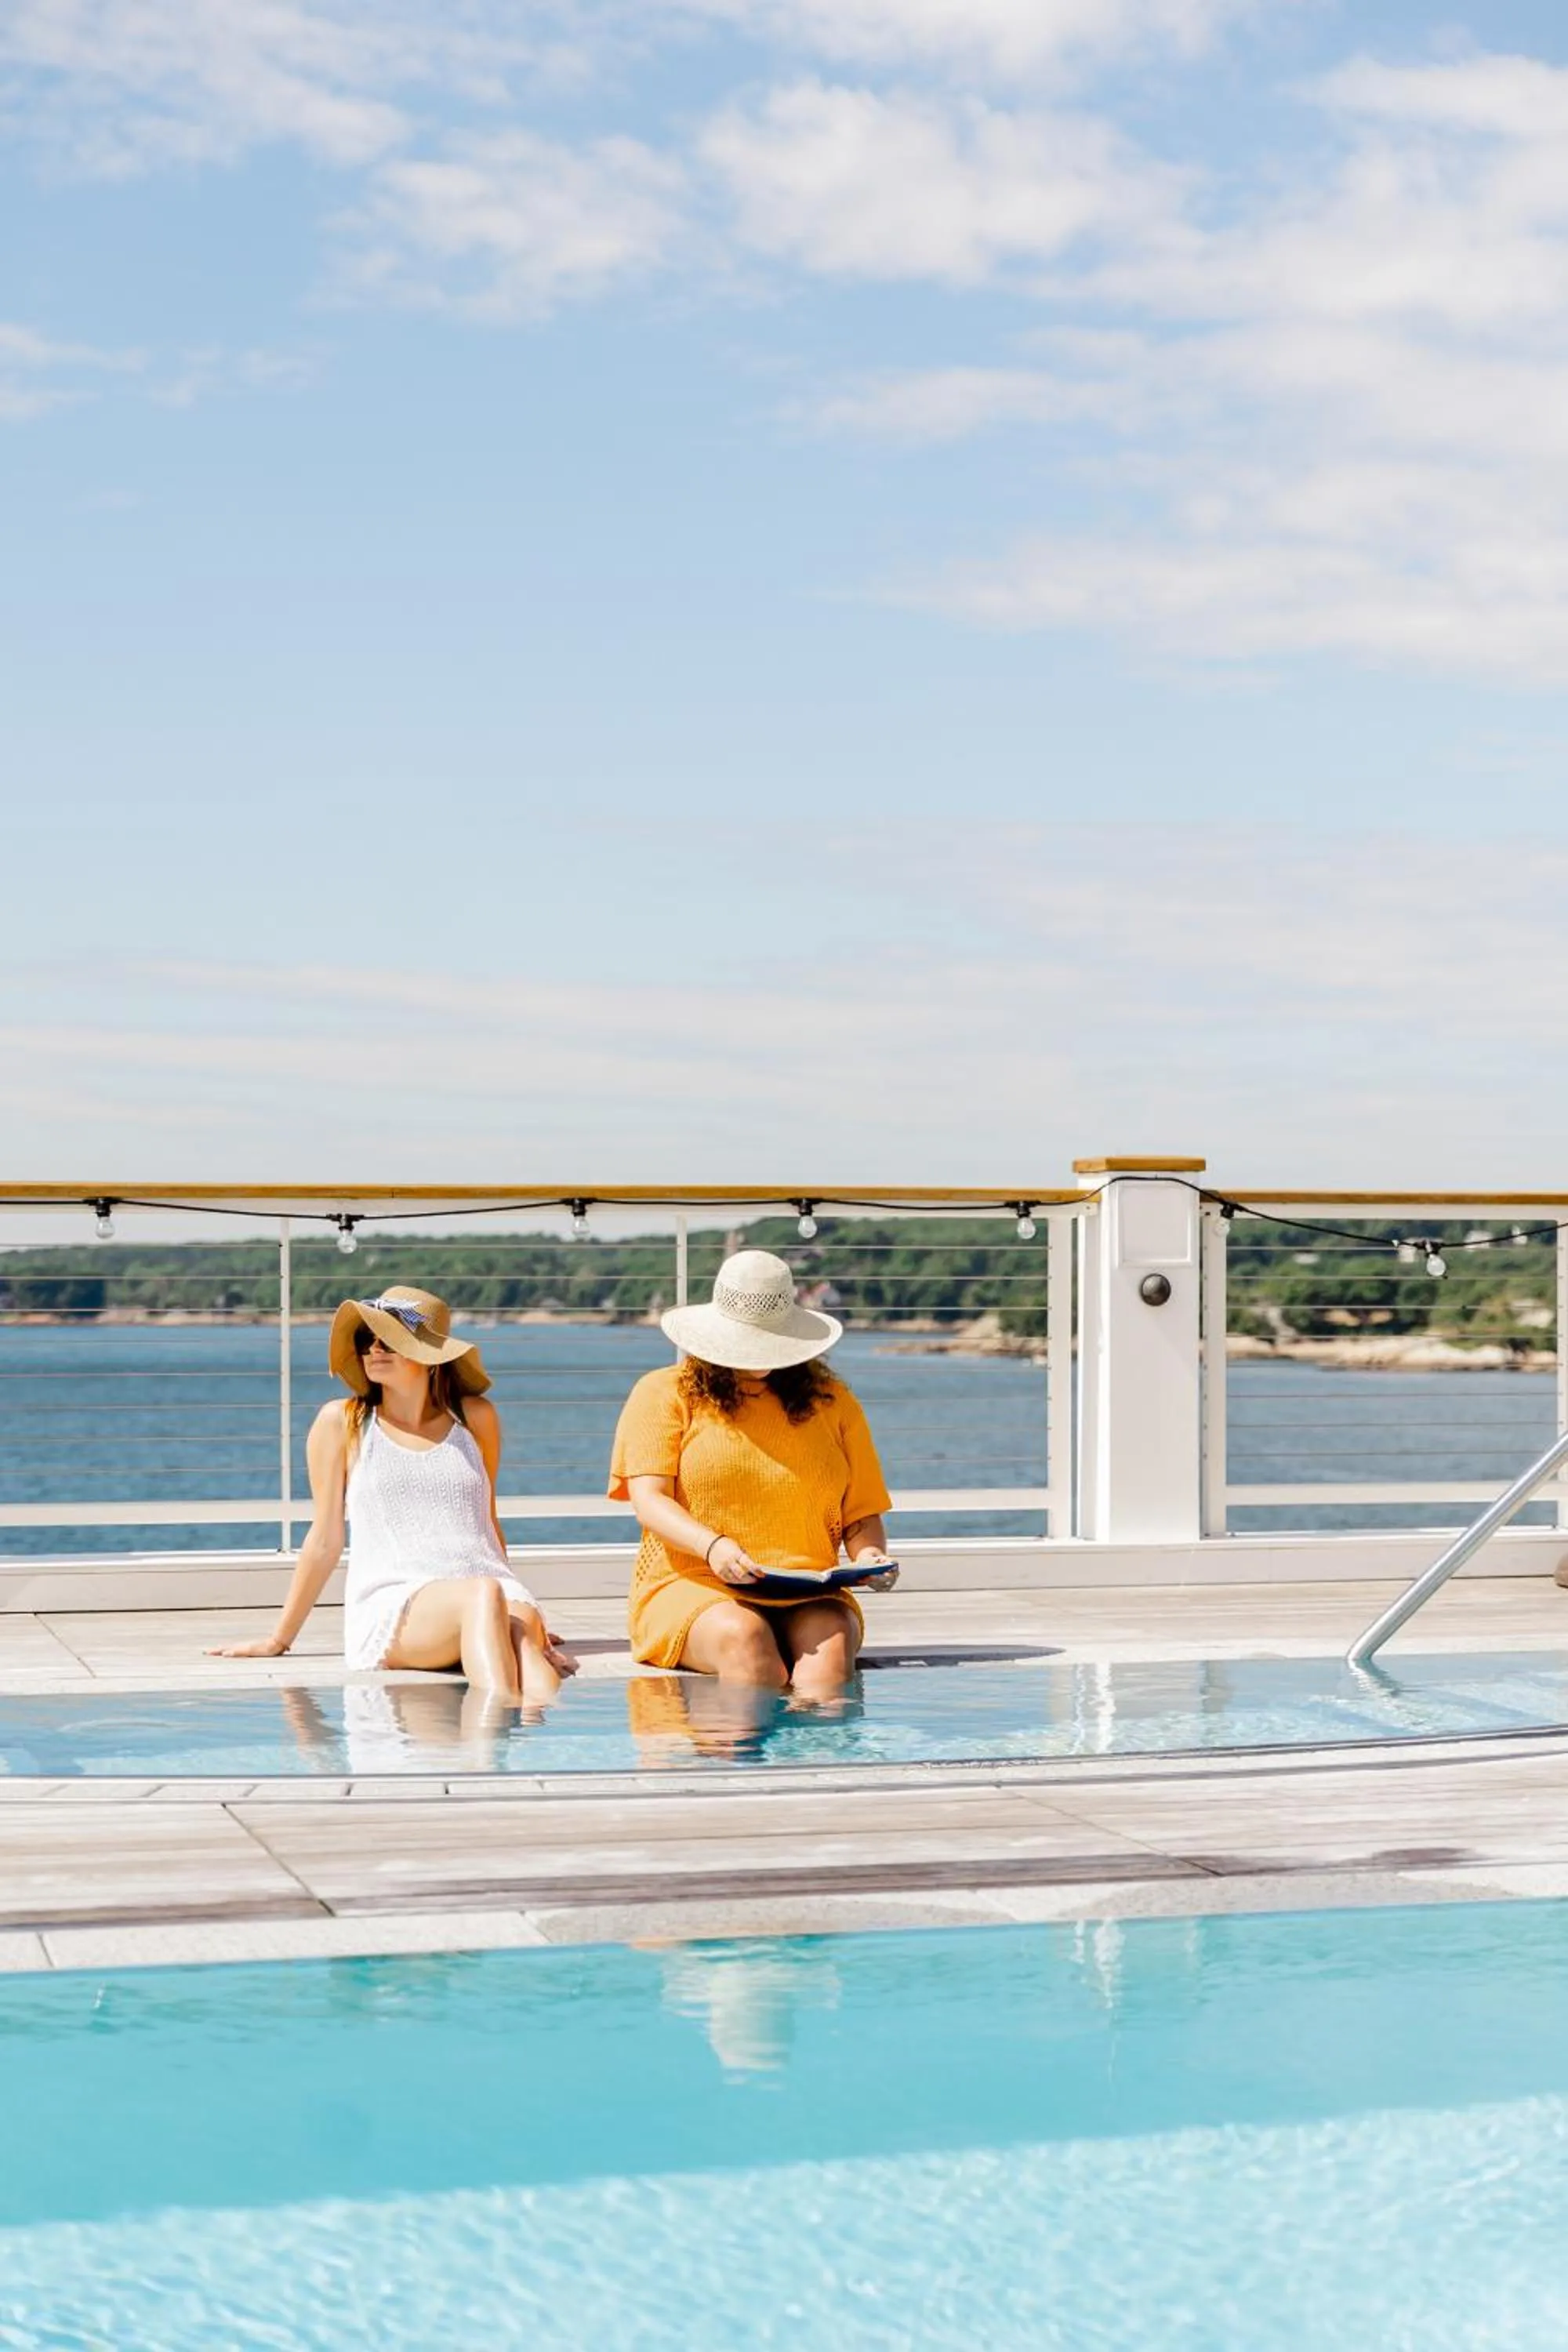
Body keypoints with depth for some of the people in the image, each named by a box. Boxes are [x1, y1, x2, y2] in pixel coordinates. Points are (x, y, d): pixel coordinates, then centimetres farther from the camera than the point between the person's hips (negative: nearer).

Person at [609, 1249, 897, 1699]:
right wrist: (712, 1545, -22)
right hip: (693, 1587, -2)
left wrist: (870, 1555, -7)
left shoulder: (831, 1401, 19)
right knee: (744, 1637, -37)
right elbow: (648, 1499, -3)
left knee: (830, 1641, -34)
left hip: (807, 1596, 2)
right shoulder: (664, 1393, 9)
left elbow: (862, 1514, 18)